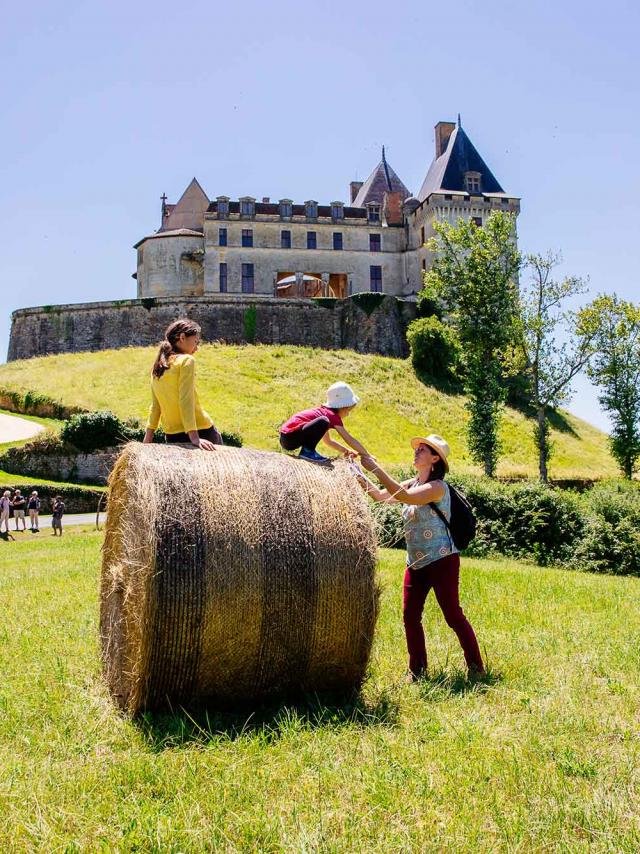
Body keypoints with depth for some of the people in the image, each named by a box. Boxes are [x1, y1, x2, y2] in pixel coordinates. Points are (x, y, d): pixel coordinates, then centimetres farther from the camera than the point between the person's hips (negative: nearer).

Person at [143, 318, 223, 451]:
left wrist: (148, 438, 13)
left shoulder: (157, 366, 11)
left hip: (171, 436, 7)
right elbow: (186, 400, -18)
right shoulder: (186, 360, -9)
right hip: (200, 431, -7)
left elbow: (155, 405, 11)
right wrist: (194, 438, -23)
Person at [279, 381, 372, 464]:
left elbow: (328, 441, 31)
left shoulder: (323, 410, 20)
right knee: (323, 422, -27)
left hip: (285, 438, 10)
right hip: (290, 438, -10)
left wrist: (346, 451, 24)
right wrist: (367, 455, 4)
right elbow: (350, 440, -4)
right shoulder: (334, 416, -7)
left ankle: (307, 449, 15)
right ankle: (307, 451, -13)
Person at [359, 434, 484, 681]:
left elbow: (403, 496, -30)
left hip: (441, 561, -8)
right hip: (415, 563, 8)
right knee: (410, 616, 4)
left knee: (453, 614, -3)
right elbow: (381, 496, 5)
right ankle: (417, 669, 15)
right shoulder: (413, 484, 10)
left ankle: (476, 667, 9)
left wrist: (375, 468, -29)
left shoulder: (438, 487, -16)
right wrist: (359, 476, -7)